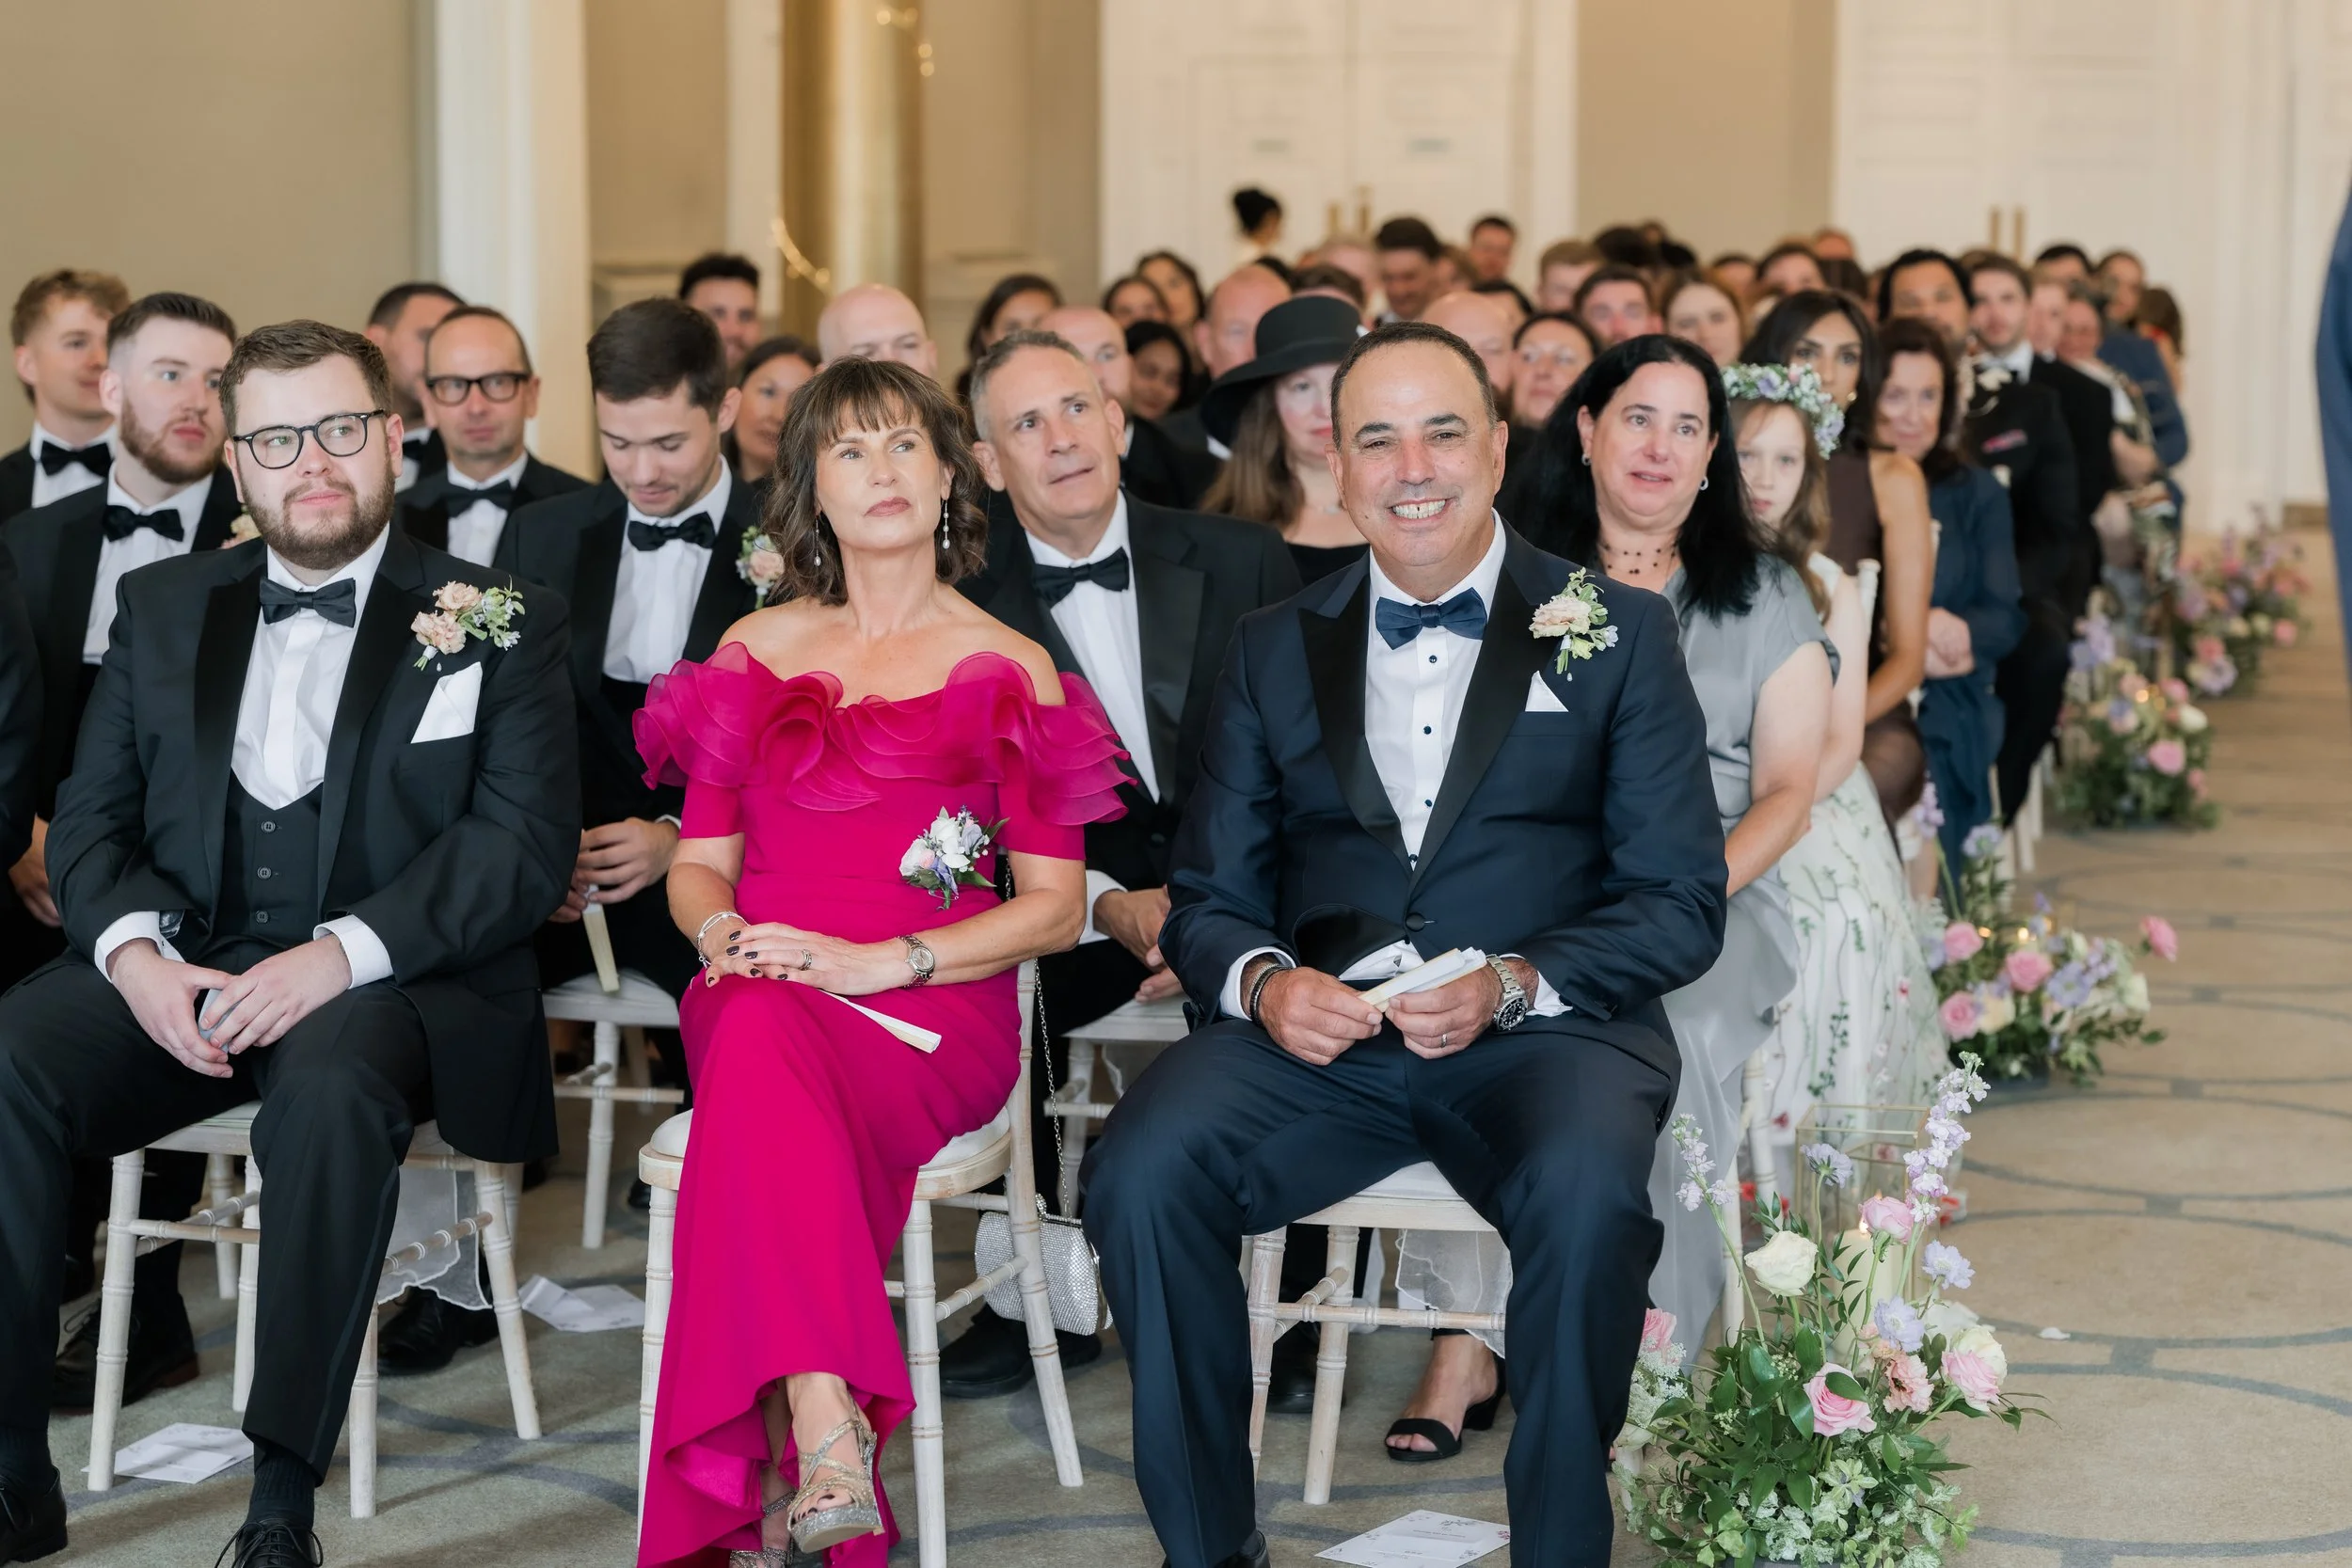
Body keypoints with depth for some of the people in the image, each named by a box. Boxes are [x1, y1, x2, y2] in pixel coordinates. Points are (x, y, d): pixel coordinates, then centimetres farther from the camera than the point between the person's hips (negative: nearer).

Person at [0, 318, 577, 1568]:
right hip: (180, 972, 4)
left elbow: (526, 842, -5)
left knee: (329, 1081, -38)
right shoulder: (164, 606, 18)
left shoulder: (501, 622, 6)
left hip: (391, 983, -3)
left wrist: (342, 953, -20)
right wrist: (132, 949, -10)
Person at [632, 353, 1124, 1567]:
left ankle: (781, 1467, -44)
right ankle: (824, 1432, -49)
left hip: (935, 1011, -2)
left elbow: (1054, 908, 4)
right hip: (756, 997, 2)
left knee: (763, 1049, -37)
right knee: (761, 1036, -37)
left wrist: (878, 961, -11)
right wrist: (719, 931, -6)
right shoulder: (756, 649, 19)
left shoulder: (1008, 669, 10)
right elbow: (698, 864, 19)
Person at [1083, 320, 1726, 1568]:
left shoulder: (1619, 632, 8)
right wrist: (1263, 983, -11)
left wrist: (1513, 985, -15)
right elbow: (1208, 896, 13)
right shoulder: (1273, 649, 16)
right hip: (1318, 1030, 2)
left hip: (1546, 1030, -2)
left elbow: (1681, 901, 2)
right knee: (1140, 1175, -25)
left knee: (1587, 1199, -35)